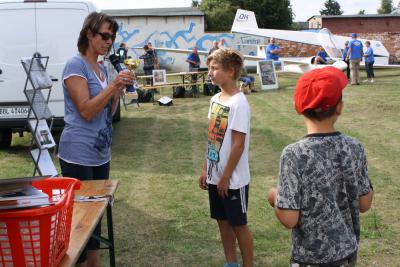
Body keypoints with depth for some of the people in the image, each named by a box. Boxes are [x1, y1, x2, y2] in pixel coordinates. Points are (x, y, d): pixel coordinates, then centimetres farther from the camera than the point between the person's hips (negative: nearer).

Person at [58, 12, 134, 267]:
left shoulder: (102, 69, 12)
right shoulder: (76, 65, -11)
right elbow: (86, 111, -18)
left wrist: (119, 90, 0)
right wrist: (112, 85, -21)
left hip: (101, 154, 8)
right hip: (78, 154, -8)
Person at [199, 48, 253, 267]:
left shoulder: (238, 103, -20)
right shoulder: (215, 99, 5)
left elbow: (238, 145, -19)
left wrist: (226, 177, -16)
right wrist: (205, 169, 11)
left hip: (233, 179, -8)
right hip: (215, 175, 8)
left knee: (239, 224, 5)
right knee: (223, 221, 18)